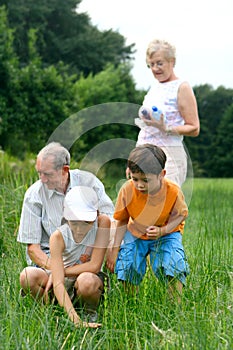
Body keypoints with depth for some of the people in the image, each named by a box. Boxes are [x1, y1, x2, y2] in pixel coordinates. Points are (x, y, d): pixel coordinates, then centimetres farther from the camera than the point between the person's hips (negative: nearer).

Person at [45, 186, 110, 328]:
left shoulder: (102, 222, -19)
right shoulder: (58, 237, -21)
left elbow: (94, 266, -21)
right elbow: (58, 283, -30)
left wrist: (62, 271, -16)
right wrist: (75, 320, -41)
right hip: (66, 285, 2)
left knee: (86, 280, -38)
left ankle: (91, 314, -5)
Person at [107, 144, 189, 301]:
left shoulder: (173, 191, -27)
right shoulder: (127, 190, -22)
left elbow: (180, 215, -8)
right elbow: (122, 220, -7)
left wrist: (162, 231, -26)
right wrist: (115, 249, -9)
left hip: (166, 234, -2)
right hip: (136, 234, 2)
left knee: (174, 267, -22)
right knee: (126, 268, -11)